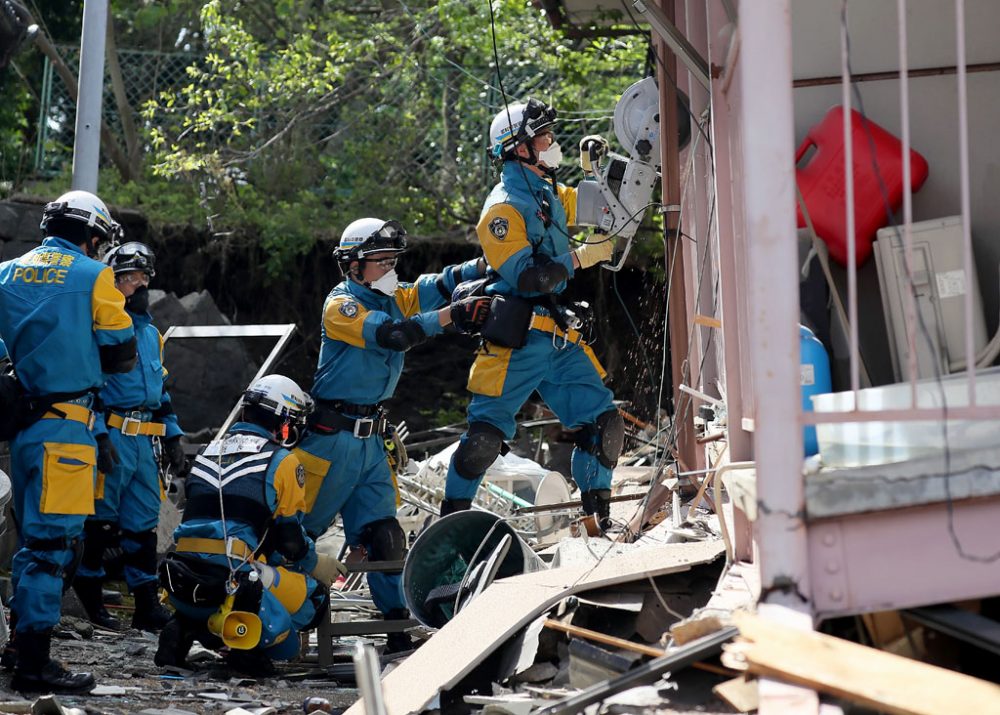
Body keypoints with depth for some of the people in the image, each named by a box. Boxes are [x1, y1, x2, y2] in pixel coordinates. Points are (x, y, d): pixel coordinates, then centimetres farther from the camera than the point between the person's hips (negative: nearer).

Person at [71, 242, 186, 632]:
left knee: (144, 523, 7)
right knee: (101, 517, -3)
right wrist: (98, 436, -18)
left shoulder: (151, 333, 20)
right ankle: (89, 594, 7)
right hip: (111, 435, -8)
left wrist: (172, 437, 19)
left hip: (145, 439, 8)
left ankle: (147, 605, 8)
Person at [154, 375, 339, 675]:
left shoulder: (208, 451, 20)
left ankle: (185, 627, 5)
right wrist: (315, 565, 24)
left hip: (180, 583, 6)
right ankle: (253, 640, -9)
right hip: (232, 579, -6)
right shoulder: (282, 462, 2)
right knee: (316, 595, 13)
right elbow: (290, 538, 2)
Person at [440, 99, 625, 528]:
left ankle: (598, 519, 13)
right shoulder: (503, 207, -12)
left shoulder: (549, 194, 13)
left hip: (560, 339, 8)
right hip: (517, 341, -8)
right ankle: (450, 521, 7)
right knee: (486, 434, -5)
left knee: (603, 423, 3)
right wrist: (581, 257, -15)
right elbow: (526, 276, -21)